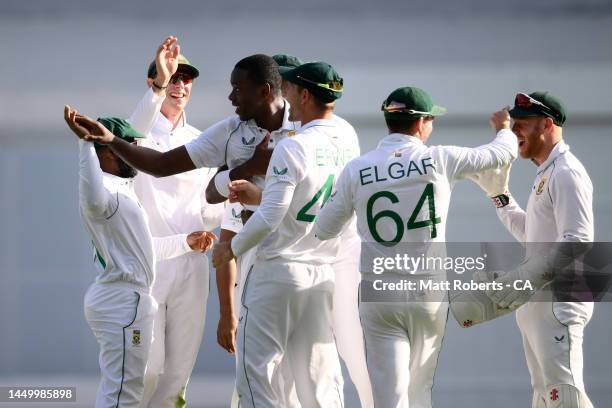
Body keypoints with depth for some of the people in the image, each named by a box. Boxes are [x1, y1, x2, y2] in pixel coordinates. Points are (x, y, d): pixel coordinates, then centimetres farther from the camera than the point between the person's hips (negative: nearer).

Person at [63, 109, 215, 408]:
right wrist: (86, 143, -47)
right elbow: (93, 200, -43)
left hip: (127, 299, 11)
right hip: (121, 301, -11)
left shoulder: (119, 189, 19)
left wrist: (186, 243, 36)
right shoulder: (103, 190, -16)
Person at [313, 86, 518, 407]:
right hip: (430, 296, 1)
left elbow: (324, 230, 6)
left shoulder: (356, 170, -4)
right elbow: (504, 153, 8)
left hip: (378, 296, 0)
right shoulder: (440, 161, -6)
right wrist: (504, 129, 31)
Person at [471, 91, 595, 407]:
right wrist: (498, 194, 23)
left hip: (558, 306, -11)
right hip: (535, 305, 11)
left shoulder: (566, 173, -13)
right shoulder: (545, 174, 20)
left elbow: (577, 242, -24)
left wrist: (528, 278, -29)